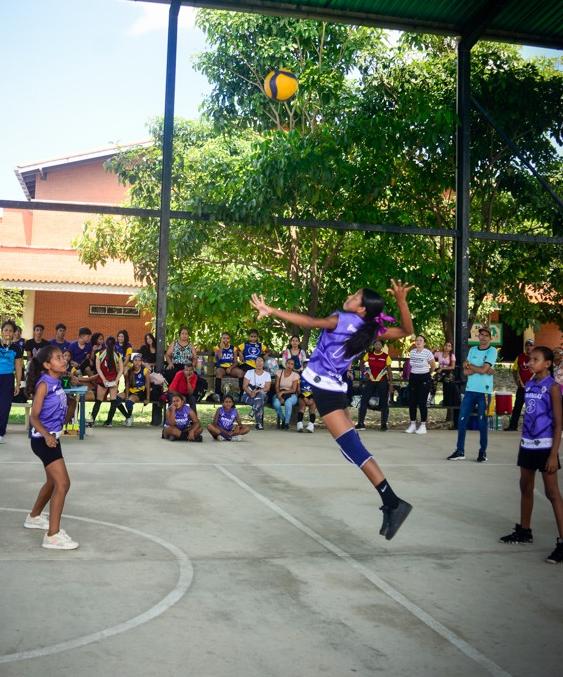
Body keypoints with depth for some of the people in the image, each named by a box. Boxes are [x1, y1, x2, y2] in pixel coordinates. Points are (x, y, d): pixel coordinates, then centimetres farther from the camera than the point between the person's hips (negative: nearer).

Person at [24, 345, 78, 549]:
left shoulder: (56, 382, 6)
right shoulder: (44, 384, -16)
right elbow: (34, 416, -19)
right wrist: (46, 435, -32)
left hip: (52, 437, 9)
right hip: (43, 439, -9)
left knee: (53, 482, 23)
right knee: (63, 483, -14)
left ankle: (34, 517, 44)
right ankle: (53, 535, -11)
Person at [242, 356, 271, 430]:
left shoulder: (267, 375, 7)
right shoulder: (249, 372, 6)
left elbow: (267, 388, -6)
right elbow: (244, 386, -5)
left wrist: (257, 391, -23)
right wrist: (250, 393, -25)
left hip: (262, 395, 1)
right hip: (248, 395, -1)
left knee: (261, 395, -38)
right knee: (260, 402, -35)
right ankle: (260, 422, -28)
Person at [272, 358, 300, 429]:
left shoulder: (295, 375, -1)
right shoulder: (279, 373, 4)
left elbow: (293, 390, -8)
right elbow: (276, 387, -3)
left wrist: (283, 392, -23)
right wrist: (279, 396, -21)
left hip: (291, 395, -1)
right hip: (280, 394, 1)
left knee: (288, 402, -37)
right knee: (276, 403, -33)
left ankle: (287, 422, -19)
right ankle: (282, 419, -5)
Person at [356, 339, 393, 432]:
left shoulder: (386, 356, -4)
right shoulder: (369, 354, 2)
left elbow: (389, 371, -1)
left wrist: (391, 384, -5)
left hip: (382, 382, -2)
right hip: (370, 381, 2)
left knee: (384, 403, 3)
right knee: (364, 401, -3)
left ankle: (384, 424, 13)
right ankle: (361, 423, 2)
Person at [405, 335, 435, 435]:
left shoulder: (428, 353, -10)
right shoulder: (412, 352, 4)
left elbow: (433, 366, 4)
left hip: (424, 378, -5)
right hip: (413, 377, 5)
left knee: (422, 402, -4)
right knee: (412, 401, 4)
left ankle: (423, 426, 3)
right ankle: (412, 424, 14)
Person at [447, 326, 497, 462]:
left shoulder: (492, 351, -3)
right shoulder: (472, 350, 11)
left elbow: (483, 369, -15)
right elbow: (466, 372, 3)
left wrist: (469, 365, -1)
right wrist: (480, 369, -11)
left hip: (484, 391, -5)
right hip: (470, 390, 5)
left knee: (482, 422, 2)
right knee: (462, 420, 2)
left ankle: (483, 452, 12)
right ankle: (460, 451, 9)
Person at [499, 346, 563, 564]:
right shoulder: (529, 385, 8)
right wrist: (523, 442, 15)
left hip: (545, 446, -7)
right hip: (527, 444, 7)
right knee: (525, 488, 16)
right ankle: (524, 531, 31)